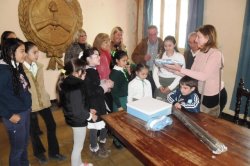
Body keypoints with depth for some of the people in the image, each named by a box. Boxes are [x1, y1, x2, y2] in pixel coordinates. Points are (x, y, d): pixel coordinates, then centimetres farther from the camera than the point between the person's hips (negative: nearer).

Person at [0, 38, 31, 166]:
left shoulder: (17, 67, 2)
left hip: (25, 112, 7)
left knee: (24, 144, 24)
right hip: (15, 116, -7)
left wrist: (27, 107, 1)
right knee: (17, 148, 12)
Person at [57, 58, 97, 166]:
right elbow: (78, 111, -29)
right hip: (78, 120, -10)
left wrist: (88, 110, 12)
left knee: (78, 145, 28)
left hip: (73, 118, 10)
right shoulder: (75, 86, -28)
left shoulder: (67, 82, 2)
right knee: (78, 147, 11)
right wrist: (90, 116, -12)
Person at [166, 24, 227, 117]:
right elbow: (191, 73, 0)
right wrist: (172, 69, -9)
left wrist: (181, 69, -31)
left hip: (215, 96, -6)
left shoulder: (216, 54, -21)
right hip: (202, 94, 6)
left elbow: (204, 76, -30)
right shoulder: (200, 54, 1)